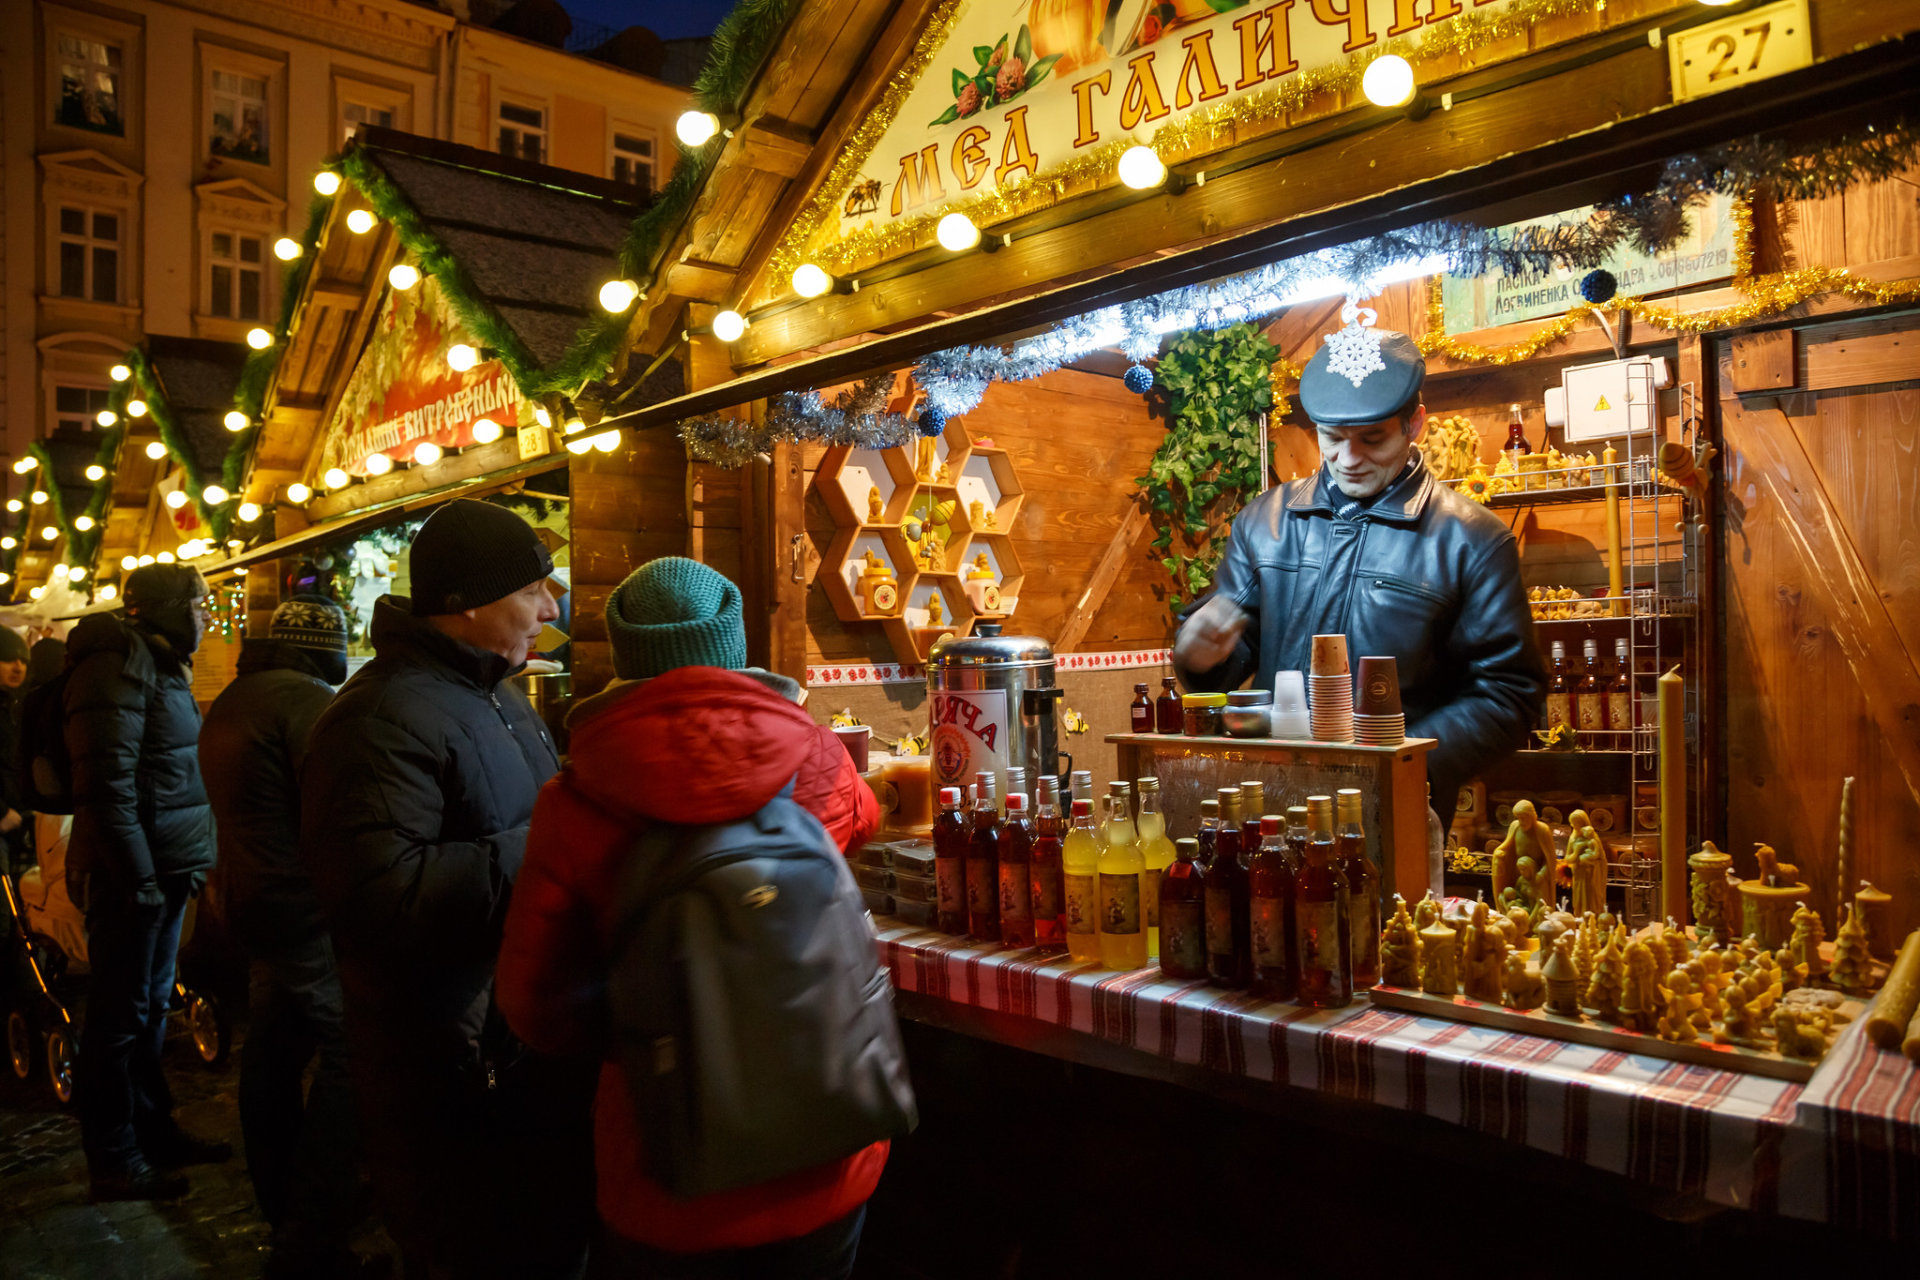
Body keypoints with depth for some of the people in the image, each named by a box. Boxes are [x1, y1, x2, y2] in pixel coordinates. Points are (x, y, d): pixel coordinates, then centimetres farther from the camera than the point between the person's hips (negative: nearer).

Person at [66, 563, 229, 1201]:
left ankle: (155, 1130, 32)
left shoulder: (161, 664, 15)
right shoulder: (119, 659, -16)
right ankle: (115, 1163, 15)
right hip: (132, 871, -10)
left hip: (167, 868, 10)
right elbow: (108, 783, -23)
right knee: (120, 1018, 2)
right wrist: (139, 879, -21)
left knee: (151, 1006, 19)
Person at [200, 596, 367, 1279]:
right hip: (310, 912, -10)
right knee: (348, 1055, -6)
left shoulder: (226, 704, 13)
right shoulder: (308, 702, -19)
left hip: (253, 907, 10)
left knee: (273, 1051, 19)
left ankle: (281, 1209, 34)